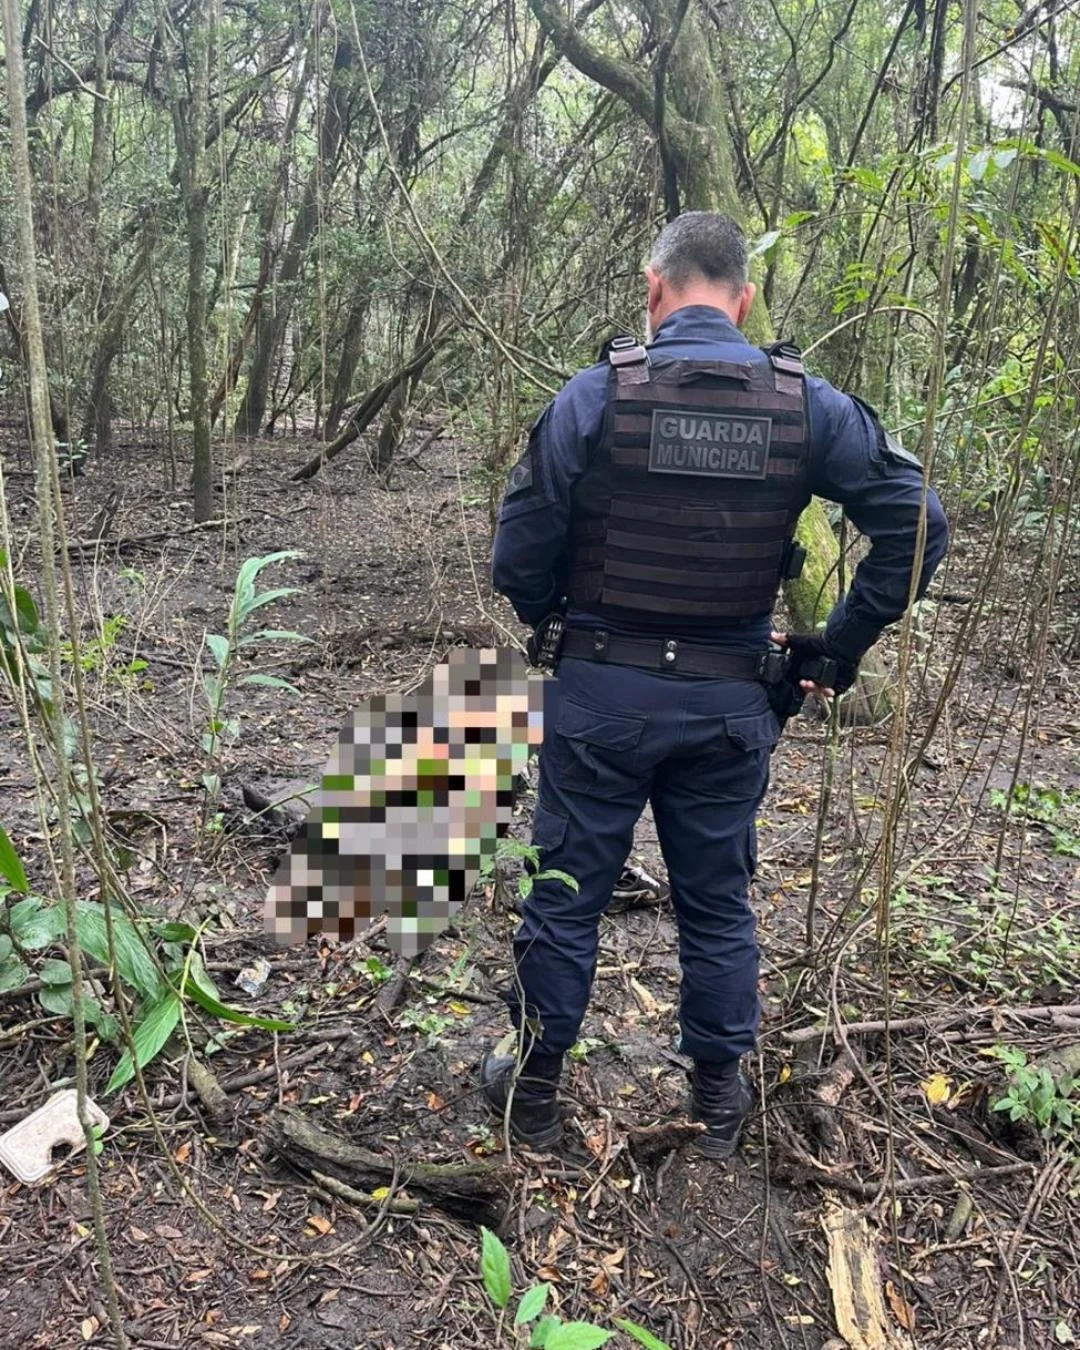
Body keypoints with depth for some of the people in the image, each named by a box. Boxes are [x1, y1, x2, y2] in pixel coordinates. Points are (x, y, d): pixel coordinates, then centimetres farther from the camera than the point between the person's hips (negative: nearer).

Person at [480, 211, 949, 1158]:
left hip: (602, 692, -2)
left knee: (566, 894, 14)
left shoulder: (595, 396, -11)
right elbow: (918, 524, -4)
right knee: (717, 902, 17)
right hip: (731, 702, 2)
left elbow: (520, 555, -10)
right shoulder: (808, 405, -4)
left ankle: (534, 1090, 31)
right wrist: (836, 649, 2)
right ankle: (720, 1099, 33)